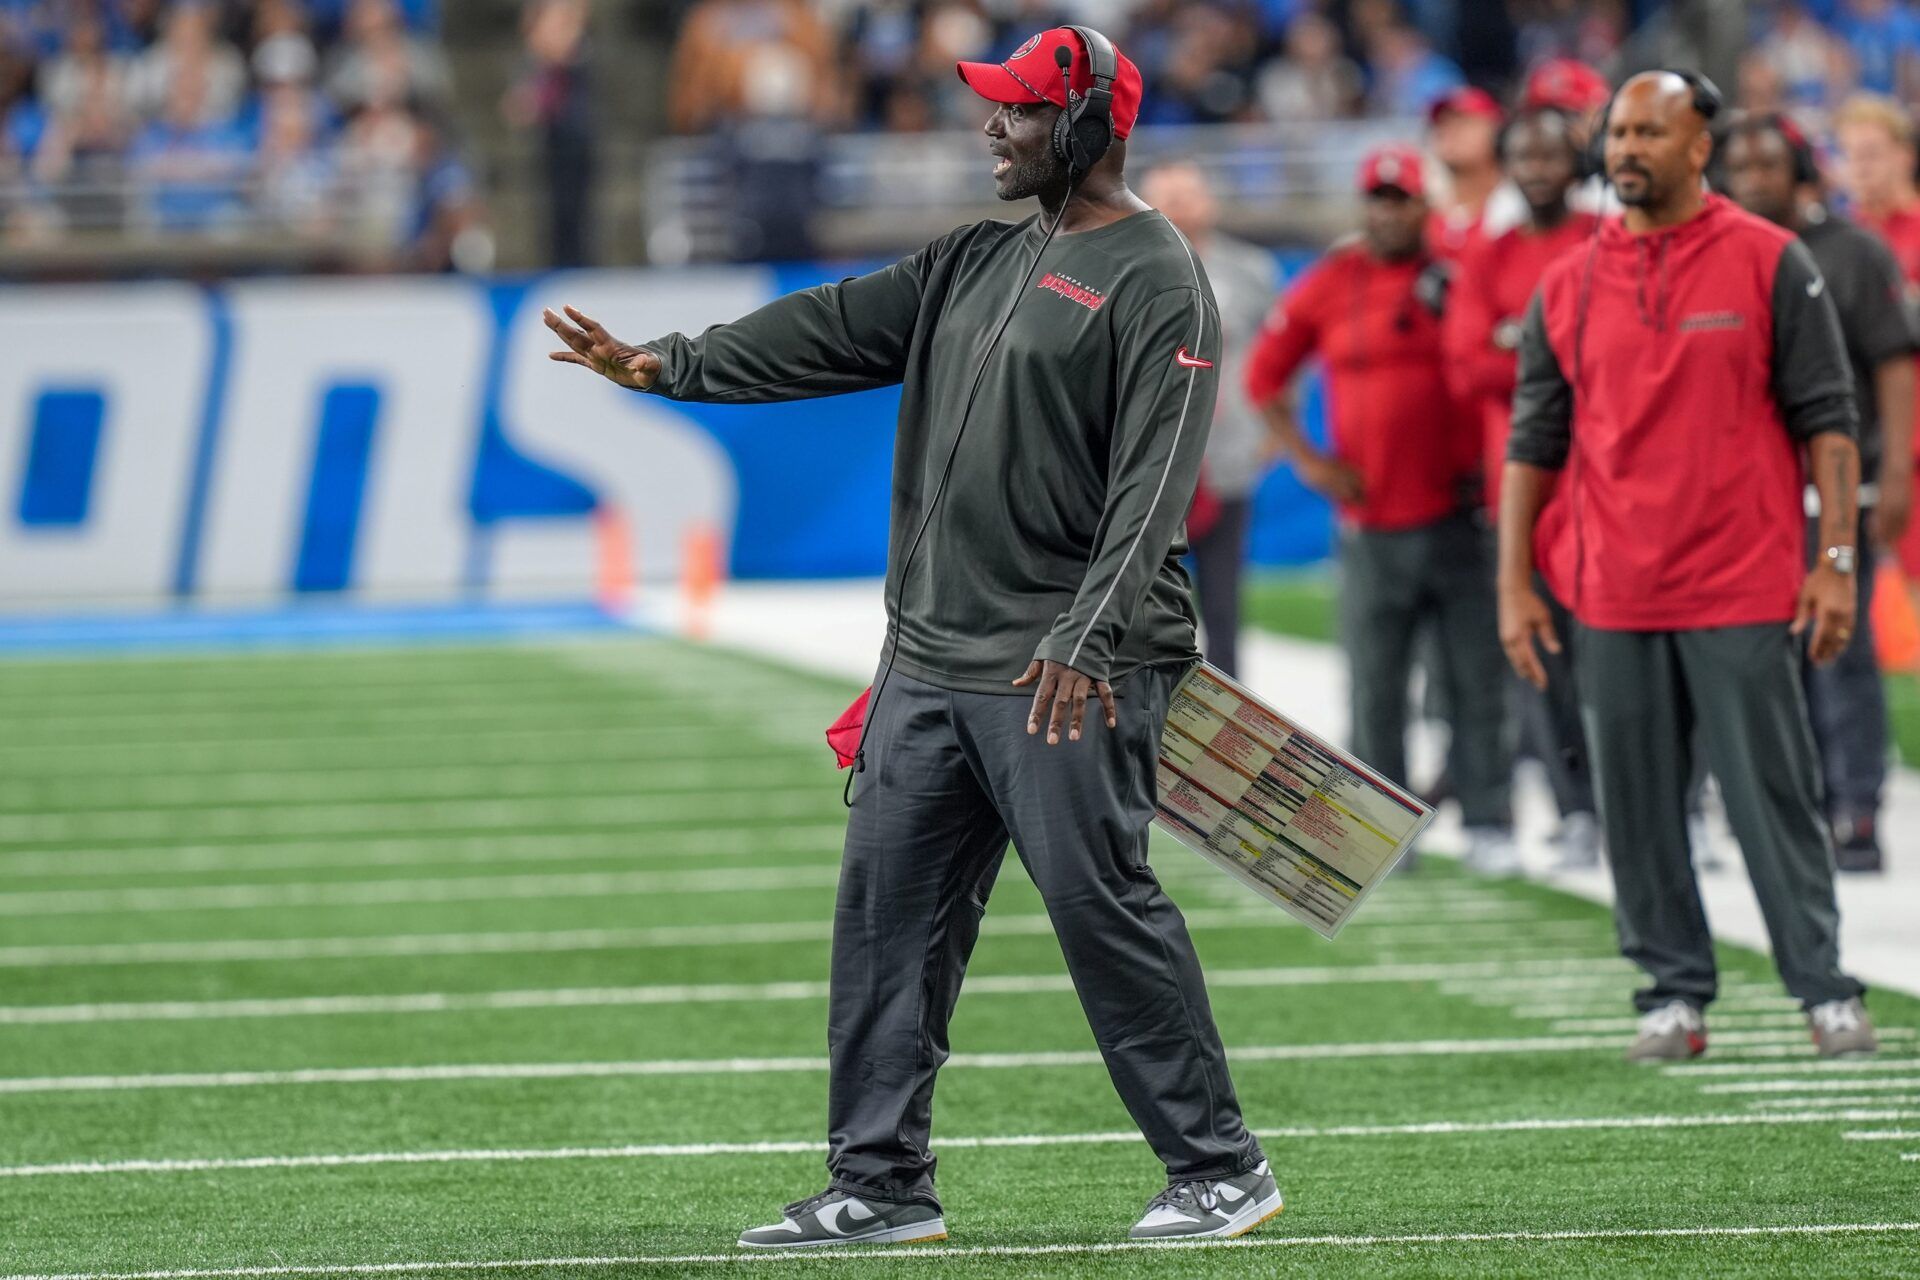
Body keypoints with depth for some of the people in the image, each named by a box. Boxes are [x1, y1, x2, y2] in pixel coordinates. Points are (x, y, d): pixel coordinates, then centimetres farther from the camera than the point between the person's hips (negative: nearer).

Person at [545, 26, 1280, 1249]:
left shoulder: (1157, 282, -10)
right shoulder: (977, 263, 17)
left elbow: (1152, 485, -18)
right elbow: (839, 328, 13)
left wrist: (1085, 641, -26)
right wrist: (675, 363, 1)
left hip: (1067, 672, -8)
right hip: (930, 661, 9)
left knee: (1103, 905, -8)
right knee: (887, 904, 7)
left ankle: (1220, 1169, 2)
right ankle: (882, 1184, 12)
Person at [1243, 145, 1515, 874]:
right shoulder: (1327, 287, 4)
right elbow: (1263, 377, 11)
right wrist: (1306, 460, 2)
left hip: (1458, 516, -1)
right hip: (1370, 525, 1)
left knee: (1477, 679, 0)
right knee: (1375, 687, 3)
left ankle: (1487, 823, 4)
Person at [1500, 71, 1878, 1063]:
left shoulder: (1770, 264, 0)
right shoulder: (1566, 288, 8)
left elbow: (1826, 418, -1)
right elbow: (1533, 443, 11)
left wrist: (1836, 560, -7)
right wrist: (1514, 583, 5)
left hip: (1745, 598, -3)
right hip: (1612, 603, 3)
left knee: (1775, 799, -2)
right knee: (1637, 811, 4)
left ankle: (1824, 991, 4)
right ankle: (1673, 995, 11)